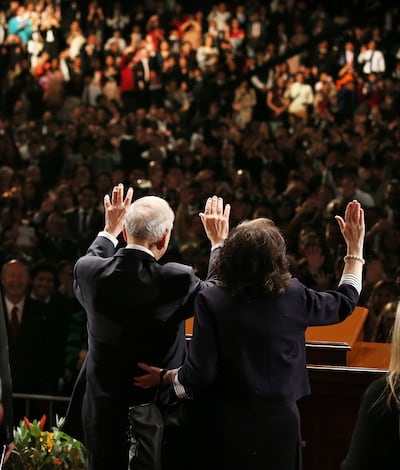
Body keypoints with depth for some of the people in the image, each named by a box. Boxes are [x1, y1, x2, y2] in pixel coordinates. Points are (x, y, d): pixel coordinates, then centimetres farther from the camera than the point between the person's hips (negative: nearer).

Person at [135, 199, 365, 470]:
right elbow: (345, 301, 10)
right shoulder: (294, 298, -10)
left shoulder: (211, 301, -16)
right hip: (279, 424, 2)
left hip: (226, 427, -1)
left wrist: (164, 376, 5)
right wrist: (355, 247, 19)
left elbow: (200, 373, -15)